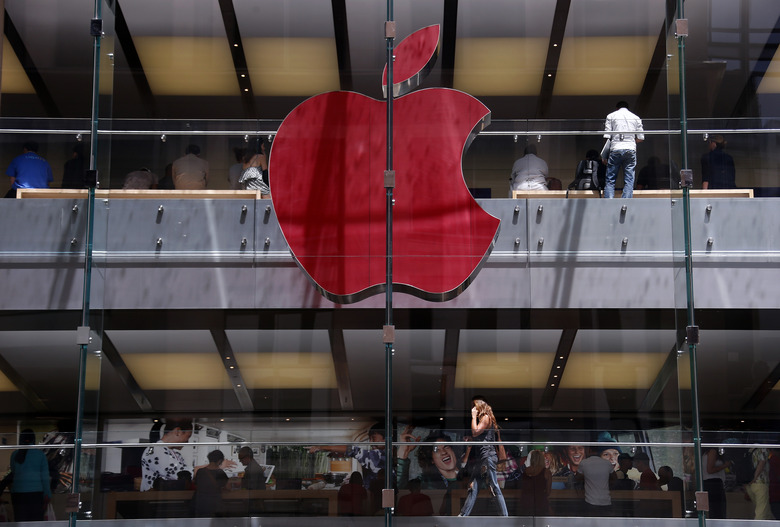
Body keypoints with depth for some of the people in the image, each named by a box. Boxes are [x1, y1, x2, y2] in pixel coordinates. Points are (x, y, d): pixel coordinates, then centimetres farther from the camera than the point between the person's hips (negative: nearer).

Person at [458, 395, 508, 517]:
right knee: (473, 487, 8)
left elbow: (475, 432, -16)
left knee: (494, 487, -11)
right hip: (481, 457, 10)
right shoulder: (481, 418, 23)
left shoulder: (486, 417, -5)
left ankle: (505, 515, -11)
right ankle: (463, 515, 8)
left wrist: (474, 416, -7)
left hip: (487, 456, -10)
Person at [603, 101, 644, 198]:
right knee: (629, 180, 2)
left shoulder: (611, 116, 10)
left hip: (615, 149, -1)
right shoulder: (636, 118, 15)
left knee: (610, 180, 0)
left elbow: (607, 136, 3)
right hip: (630, 150, 1)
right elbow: (640, 138, 12)